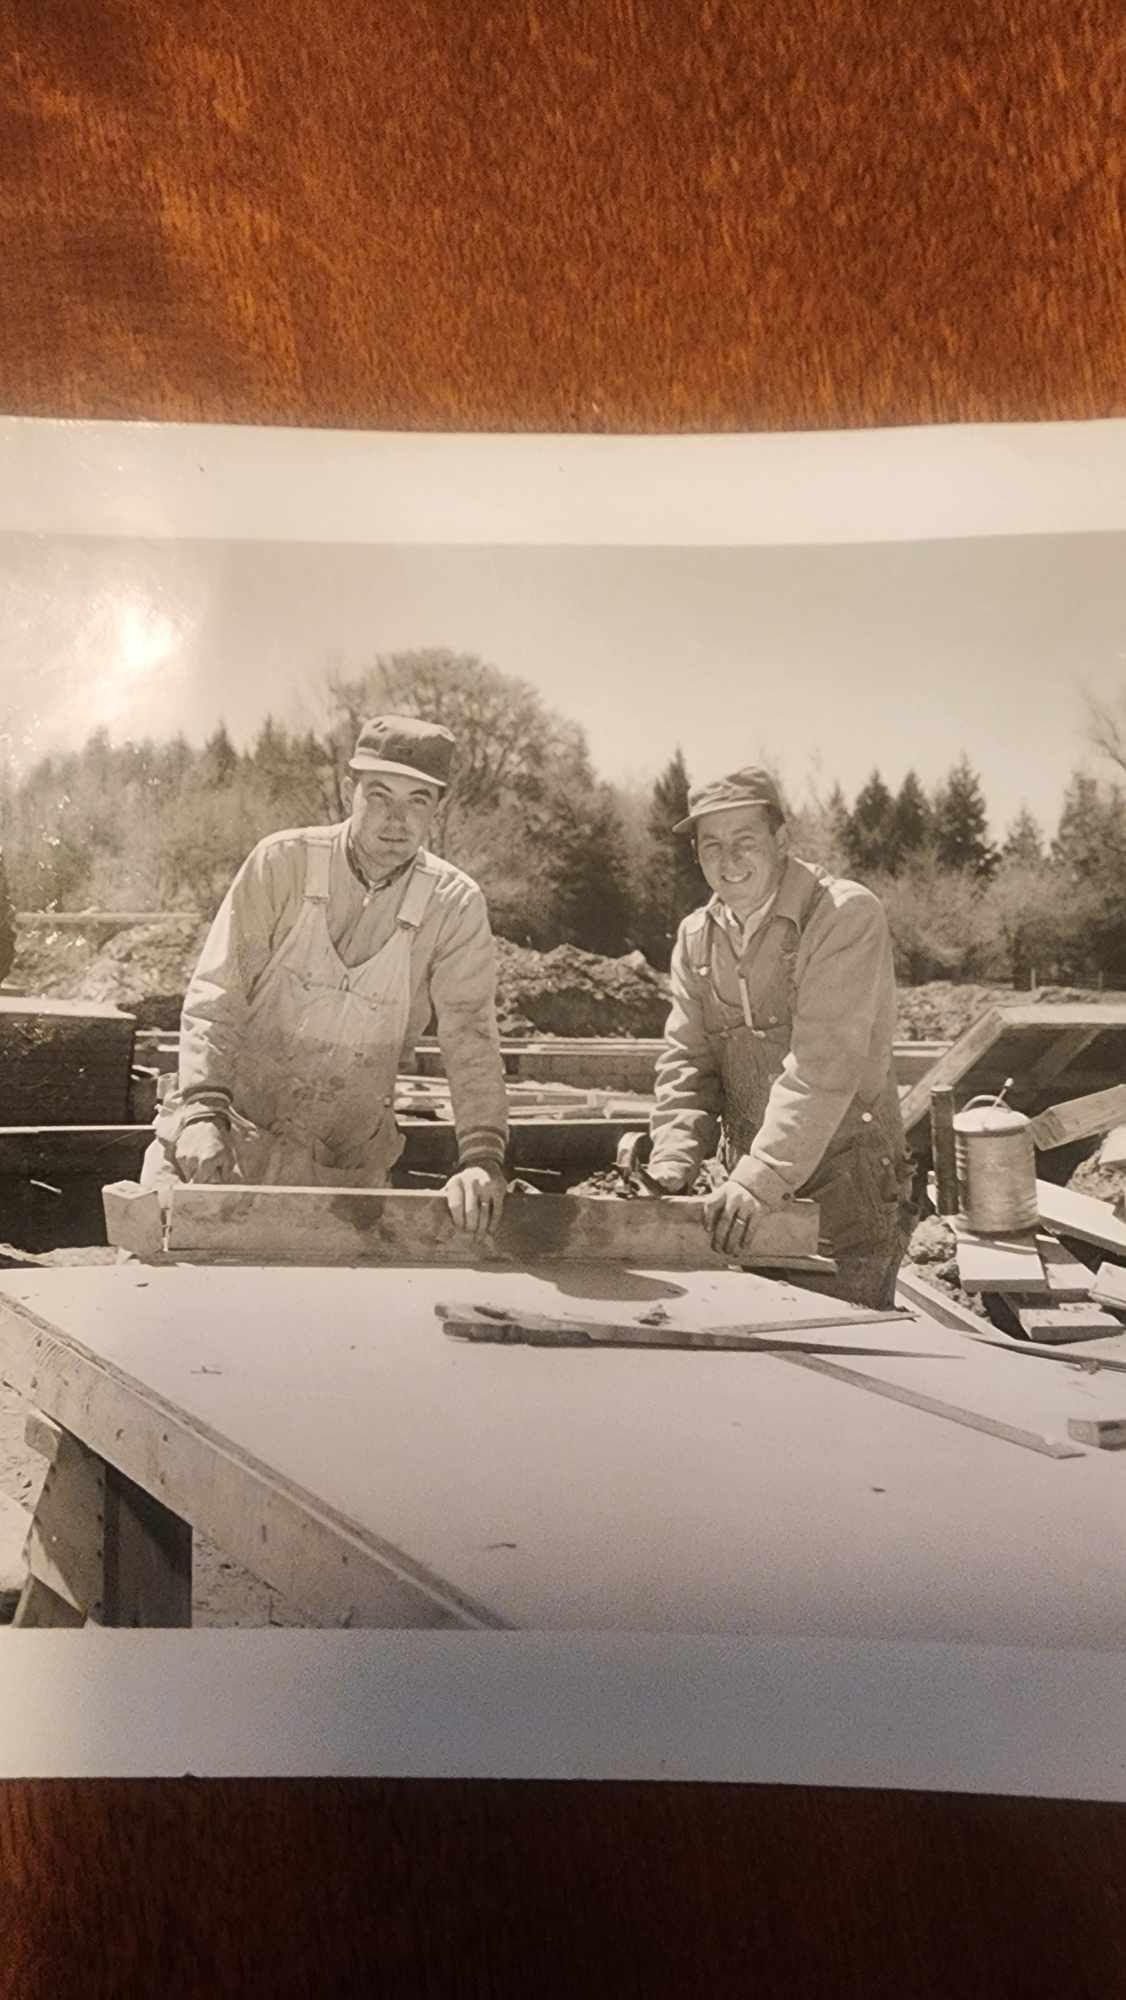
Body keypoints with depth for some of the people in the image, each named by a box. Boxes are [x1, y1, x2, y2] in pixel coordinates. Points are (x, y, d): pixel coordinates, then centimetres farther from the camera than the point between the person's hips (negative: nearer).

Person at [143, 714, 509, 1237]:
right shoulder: (283, 862, -11)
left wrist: (481, 1158, -26)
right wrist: (204, 1111, -26)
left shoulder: (454, 906, -8)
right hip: (229, 1132, -1)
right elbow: (215, 995, -12)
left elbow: (471, 1036, -13)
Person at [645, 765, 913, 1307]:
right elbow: (685, 1062, 8)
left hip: (846, 1188, -6)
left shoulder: (847, 914, -13)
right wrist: (672, 1162, -8)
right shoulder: (696, 936, 9)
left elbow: (823, 1066, -21)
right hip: (743, 1191, 6)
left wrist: (760, 1179, -27)